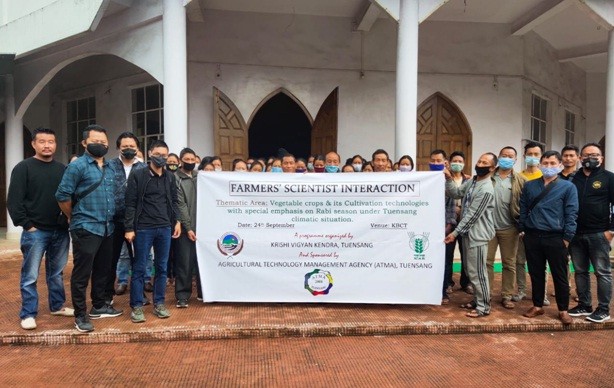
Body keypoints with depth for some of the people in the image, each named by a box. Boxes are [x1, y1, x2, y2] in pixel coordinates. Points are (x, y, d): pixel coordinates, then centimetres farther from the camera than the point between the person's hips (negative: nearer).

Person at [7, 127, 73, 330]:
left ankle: (57, 306, 27)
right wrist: (27, 225, -11)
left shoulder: (62, 169, 9)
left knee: (57, 273, 15)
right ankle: (28, 314, 13)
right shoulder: (23, 168, -4)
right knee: (30, 276, 3)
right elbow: (14, 201, -7)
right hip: (35, 232, -4)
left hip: (60, 231, 4)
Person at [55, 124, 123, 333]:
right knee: (82, 273, 0)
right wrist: (75, 218, 1)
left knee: (103, 270, 16)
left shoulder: (110, 169, 13)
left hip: (107, 228, 7)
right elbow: (62, 196, -9)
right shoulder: (77, 166, -8)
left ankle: (99, 306, 30)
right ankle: (80, 315, 11)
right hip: (86, 229, -7)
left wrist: (110, 219, 15)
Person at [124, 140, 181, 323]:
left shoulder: (170, 177, 10)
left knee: (162, 267, 9)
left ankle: (159, 303, 20)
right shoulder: (137, 175, -3)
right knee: (139, 268, 3)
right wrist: (129, 228, -10)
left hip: (165, 228, 4)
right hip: (143, 229, -4)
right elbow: (130, 203, -6)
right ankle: (137, 306, 12)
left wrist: (176, 221, 9)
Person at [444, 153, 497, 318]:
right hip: (468, 232, 9)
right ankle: (477, 300, 31)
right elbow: (455, 193, 7)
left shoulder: (486, 190, -19)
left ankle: (484, 307, 11)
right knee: (471, 271, 17)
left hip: (477, 235, -9)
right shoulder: (471, 181, 9)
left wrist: (455, 233, -17)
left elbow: (472, 215, -20)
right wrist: (449, 179, -9)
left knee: (477, 272, -2)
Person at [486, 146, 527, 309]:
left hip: (509, 228, 0)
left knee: (509, 264, 9)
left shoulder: (520, 181, 2)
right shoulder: (488, 177, 3)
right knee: (487, 262, 5)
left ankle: (507, 296, 20)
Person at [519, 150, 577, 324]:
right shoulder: (529, 186, 9)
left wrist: (567, 238, -8)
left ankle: (563, 310, 21)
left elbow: (571, 214, -4)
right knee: (536, 274, 12)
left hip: (556, 238, -2)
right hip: (532, 237, 3)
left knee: (560, 276, 6)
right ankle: (537, 306, 25)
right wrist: (522, 230, 6)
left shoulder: (568, 187, 0)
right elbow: (523, 209, 12)